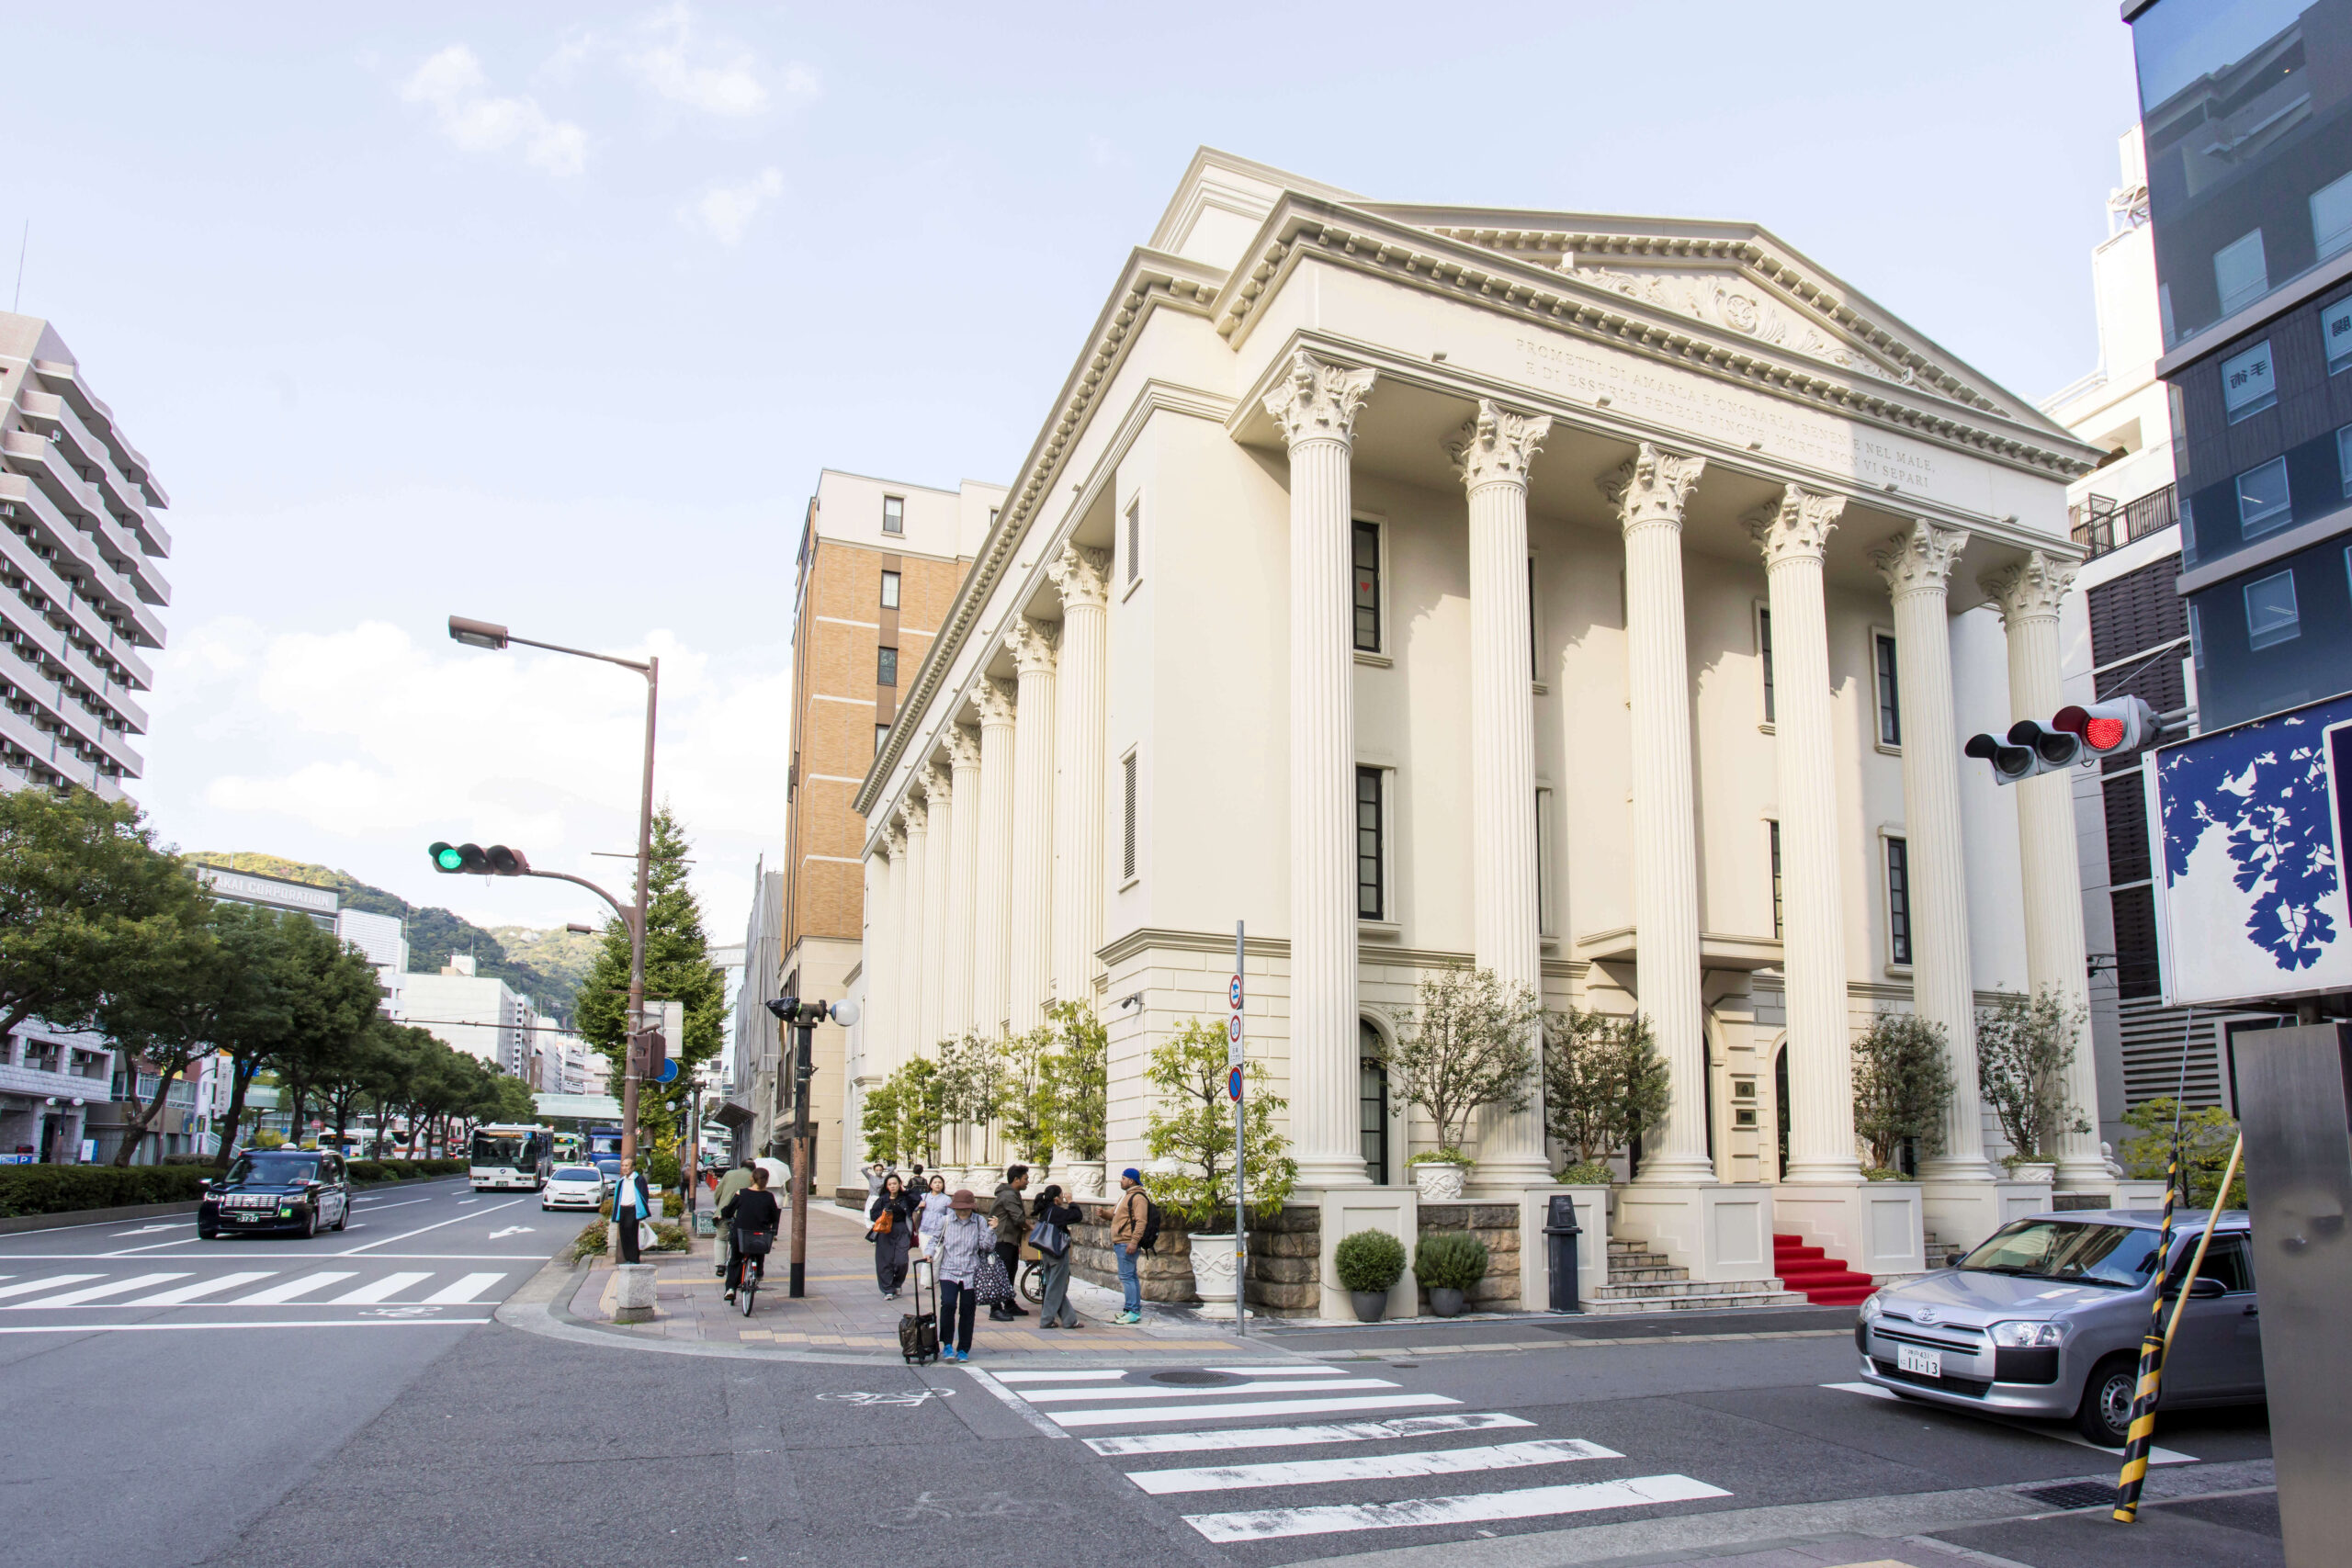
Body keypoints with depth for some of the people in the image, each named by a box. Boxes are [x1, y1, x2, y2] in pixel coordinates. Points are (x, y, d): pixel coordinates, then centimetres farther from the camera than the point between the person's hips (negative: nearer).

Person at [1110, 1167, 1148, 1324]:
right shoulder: (1126, 1196, 20)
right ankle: (1135, 1310, 18)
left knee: (1126, 1276, -11)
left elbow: (1140, 1222, -20)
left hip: (1127, 1243, -11)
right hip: (1120, 1242, 11)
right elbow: (1117, 1215, 30)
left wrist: (1134, 1242, -26)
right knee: (1131, 1276, 13)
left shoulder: (1138, 1197, -13)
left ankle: (1133, 1312, -10)